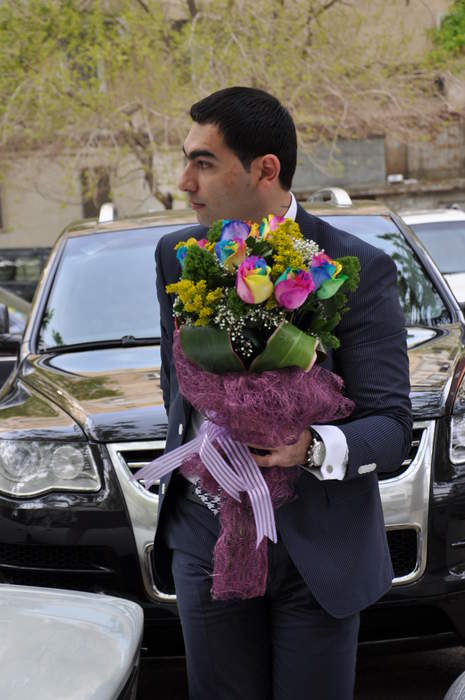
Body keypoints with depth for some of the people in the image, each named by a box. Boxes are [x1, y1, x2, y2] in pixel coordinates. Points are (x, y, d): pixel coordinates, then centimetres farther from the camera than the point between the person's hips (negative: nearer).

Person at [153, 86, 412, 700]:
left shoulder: (359, 270, -11)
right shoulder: (177, 257, 3)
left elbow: (391, 426, -15)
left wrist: (312, 448, -32)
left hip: (318, 548, -3)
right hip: (205, 539, 4)